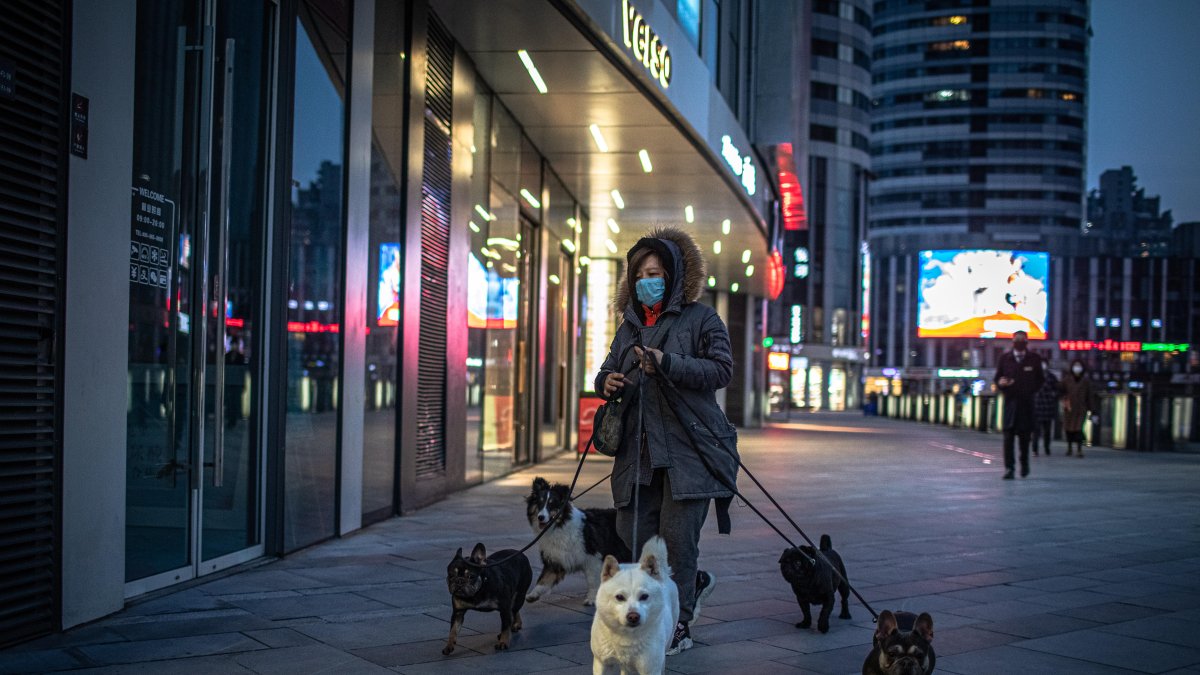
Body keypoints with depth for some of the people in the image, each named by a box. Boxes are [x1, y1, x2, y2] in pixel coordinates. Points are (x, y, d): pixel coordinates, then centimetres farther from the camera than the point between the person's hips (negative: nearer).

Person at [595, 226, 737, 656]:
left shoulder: (701, 318, 0)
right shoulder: (630, 325, 18)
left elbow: (722, 370, -10)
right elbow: (609, 370, 24)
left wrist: (667, 364, -21)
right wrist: (607, 383, -2)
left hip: (688, 447, -6)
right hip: (639, 447, 6)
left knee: (676, 534, -8)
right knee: (632, 530, 3)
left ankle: (678, 626, 5)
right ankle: (694, 582, 29)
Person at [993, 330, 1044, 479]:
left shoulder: (1034, 359, 5)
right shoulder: (1005, 358, 7)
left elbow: (1040, 379, 12)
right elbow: (997, 377, 10)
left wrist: (1032, 390, 0)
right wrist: (1001, 383, -12)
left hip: (1027, 402, 0)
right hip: (1010, 401, 0)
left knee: (1024, 435, 5)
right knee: (1008, 435, -7)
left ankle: (1024, 464, 24)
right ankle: (1009, 467, -7)